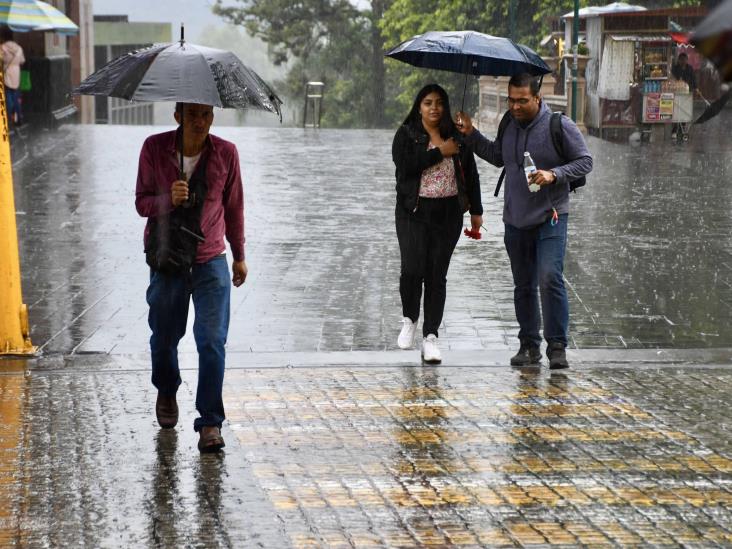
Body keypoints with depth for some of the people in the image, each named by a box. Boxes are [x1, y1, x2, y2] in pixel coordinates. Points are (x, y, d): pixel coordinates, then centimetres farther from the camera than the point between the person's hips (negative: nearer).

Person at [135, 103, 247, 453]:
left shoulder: (225, 153, -3)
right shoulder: (154, 148, -6)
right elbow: (141, 202, 0)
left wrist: (239, 256, 16)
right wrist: (168, 199, -23)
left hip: (211, 261, -1)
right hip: (167, 262, 1)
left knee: (212, 341, -12)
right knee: (164, 338, 15)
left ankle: (210, 423, -6)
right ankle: (166, 394, 45)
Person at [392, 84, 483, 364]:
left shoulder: (457, 136, 8)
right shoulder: (406, 135, 2)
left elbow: (470, 173, 12)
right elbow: (405, 164, -15)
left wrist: (476, 210, 11)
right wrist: (440, 152, -14)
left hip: (448, 213, 2)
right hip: (414, 212, -2)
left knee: (437, 275, 1)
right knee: (412, 269, -13)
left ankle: (430, 336, 7)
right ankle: (409, 319, 15)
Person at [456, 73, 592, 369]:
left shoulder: (560, 126, -9)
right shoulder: (509, 125, 8)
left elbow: (585, 161, -5)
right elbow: (498, 157, 24)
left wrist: (554, 175, -19)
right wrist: (471, 135, 14)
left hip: (550, 217, -6)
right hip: (515, 220, 6)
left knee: (550, 278, -17)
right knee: (523, 285, 10)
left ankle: (557, 345, -10)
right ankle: (529, 345, 20)